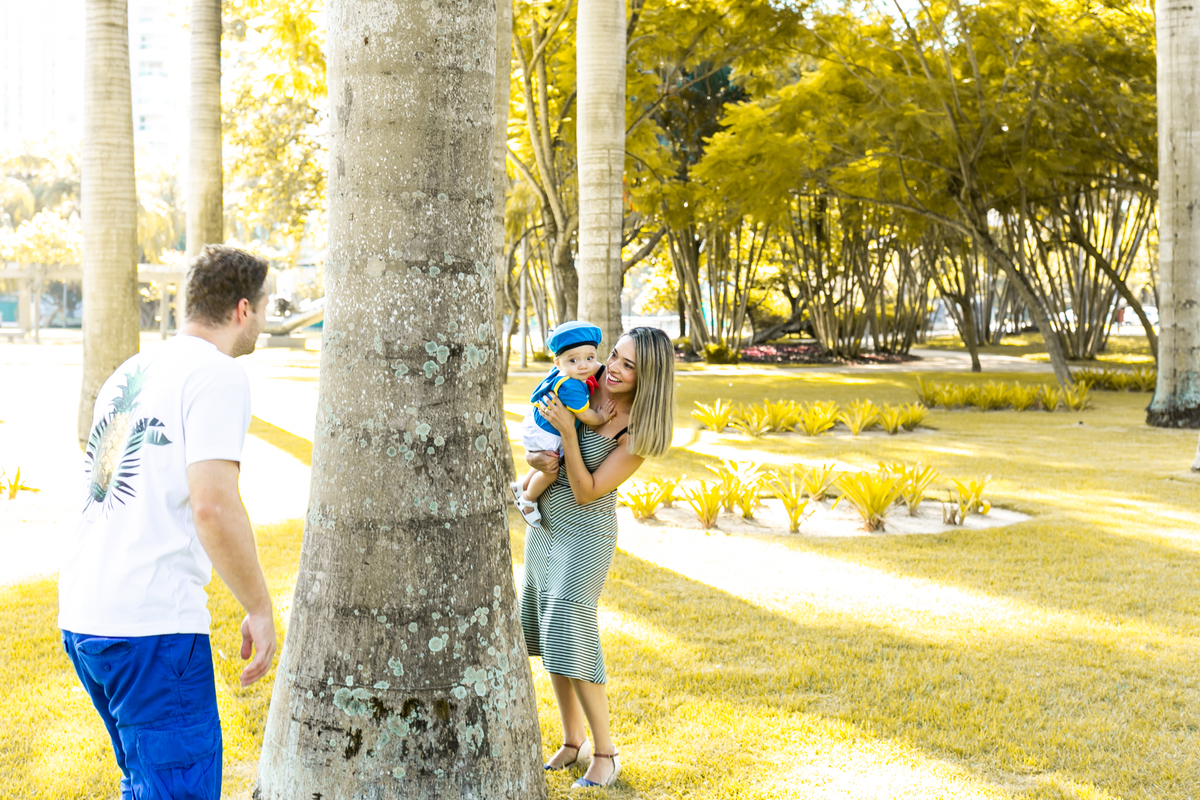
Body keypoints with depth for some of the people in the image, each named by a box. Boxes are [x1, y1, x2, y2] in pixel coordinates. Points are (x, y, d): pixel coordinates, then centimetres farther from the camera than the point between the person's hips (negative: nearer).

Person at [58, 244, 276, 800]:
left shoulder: (129, 373, 17)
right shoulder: (217, 375, -8)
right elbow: (213, 508, -19)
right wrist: (259, 609, -9)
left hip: (78, 616, 9)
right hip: (153, 625, -9)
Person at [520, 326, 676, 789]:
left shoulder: (639, 434, -21)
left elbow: (587, 492, -22)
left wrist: (567, 432, -31)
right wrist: (534, 458, -13)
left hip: (585, 534, -7)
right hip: (544, 524, 7)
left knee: (571, 641, -14)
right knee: (550, 635, 11)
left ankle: (605, 754, 0)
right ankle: (573, 743, 24)